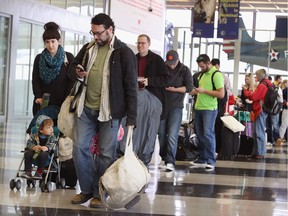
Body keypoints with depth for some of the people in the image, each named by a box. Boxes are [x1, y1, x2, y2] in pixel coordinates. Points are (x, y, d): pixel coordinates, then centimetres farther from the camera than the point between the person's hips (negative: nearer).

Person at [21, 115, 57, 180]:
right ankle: (28, 172, -16)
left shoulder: (52, 137, 0)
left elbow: (53, 144, -14)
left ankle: (39, 173, -25)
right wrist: (34, 147, -24)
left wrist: (47, 147, -34)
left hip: (44, 152, -2)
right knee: (27, 153, -24)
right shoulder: (34, 135, 4)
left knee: (43, 154, -36)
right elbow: (29, 142, -3)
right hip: (35, 152, 3)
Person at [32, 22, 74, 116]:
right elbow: (35, 81, 6)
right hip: (43, 104, 2)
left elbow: (71, 81, 1)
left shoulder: (69, 58, 4)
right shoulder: (39, 58, 11)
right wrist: (38, 97, -10)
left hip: (62, 104, -2)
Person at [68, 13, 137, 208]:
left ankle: (99, 193, 12)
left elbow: (131, 87, -8)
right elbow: (72, 67, 24)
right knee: (80, 148, 4)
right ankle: (87, 189, 18)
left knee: (106, 154, 0)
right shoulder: (88, 48, 10)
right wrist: (77, 72, -3)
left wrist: (131, 118, -12)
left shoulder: (124, 53, -7)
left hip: (109, 112, -5)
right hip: (86, 109, 5)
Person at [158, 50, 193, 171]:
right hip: (162, 105, 3)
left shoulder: (184, 70, 1)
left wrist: (173, 89, -13)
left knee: (172, 135, -10)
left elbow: (189, 88, -4)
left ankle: (170, 161, -10)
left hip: (176, 107, -2)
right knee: (161, 134, 6)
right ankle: (163, 157, 21)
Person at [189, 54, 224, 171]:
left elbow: (221, 94, -16)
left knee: (208, 134, -10)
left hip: (209, 109, -8)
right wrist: (196, 91, 9)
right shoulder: (202, 74, 16)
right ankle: (202, 159, 15)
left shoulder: (216, 75, -10)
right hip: (198, 108, 8)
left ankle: (211, 161, -5)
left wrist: (204, 91, -18)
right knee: (200, 135, 9)